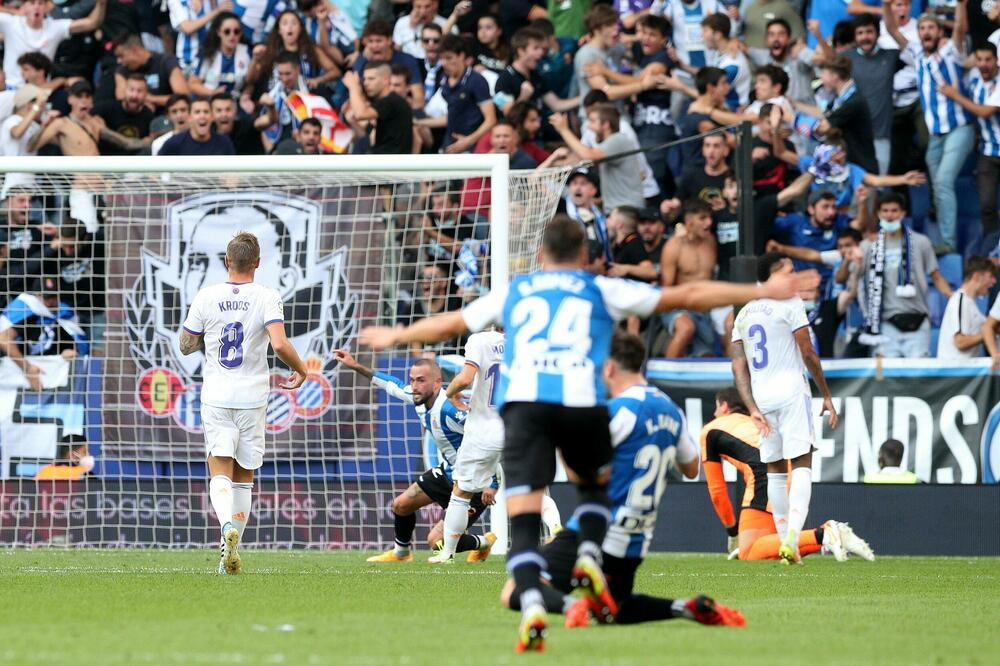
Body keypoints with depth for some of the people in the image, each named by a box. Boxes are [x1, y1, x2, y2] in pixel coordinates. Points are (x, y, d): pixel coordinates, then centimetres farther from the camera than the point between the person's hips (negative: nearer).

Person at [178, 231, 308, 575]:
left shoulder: (207, 296, 0)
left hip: (216, 395, 0)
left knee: (220, 472, -6)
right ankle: (232, 551, 13)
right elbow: (280, 344, -18)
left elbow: (186, 346, 6)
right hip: (252, 395, 0)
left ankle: (227, 525, -34)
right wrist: (300, 370, 0)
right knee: (244, 476, 12)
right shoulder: (267, 297, -6)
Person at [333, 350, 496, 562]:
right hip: (449, 472, 9)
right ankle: (401, 552, 42)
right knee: (401, 505, 15)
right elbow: (392, 385, 19)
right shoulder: (419, 398, -3)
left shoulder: (449, 409, -31)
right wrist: (356, 366, 21)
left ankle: (483, 543, 17)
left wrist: (492, 483, -31)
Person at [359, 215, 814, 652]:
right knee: (594, 483, 28)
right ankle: (590, 558, 2)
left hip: (522, 399, 0)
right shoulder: (603, 290, 22)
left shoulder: (513, 293, 27)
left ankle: (531, 606, -25)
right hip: (581, 401, 0)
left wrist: (396, 336, 57)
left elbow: (450, 323, 39)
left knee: (523, 518, -4)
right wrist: (764, 292, 30)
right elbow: (687, 296, 23)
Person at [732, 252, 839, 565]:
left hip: (761, 398, 6)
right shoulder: (790, 304, -4)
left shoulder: (744, 314, 14)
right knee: (801, 466, -7)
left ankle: (786, 543, 12)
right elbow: (808, 354, -5)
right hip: (791, 392, -6)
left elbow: (739, 366, 6)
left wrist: (752, 408, 1)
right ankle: (791, 538, -25)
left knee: (775, 469, 12)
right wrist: (827, 396, 3)